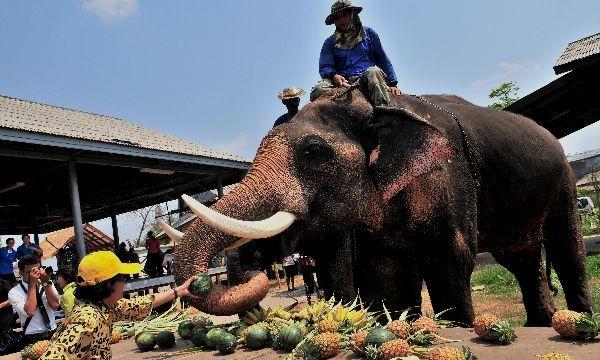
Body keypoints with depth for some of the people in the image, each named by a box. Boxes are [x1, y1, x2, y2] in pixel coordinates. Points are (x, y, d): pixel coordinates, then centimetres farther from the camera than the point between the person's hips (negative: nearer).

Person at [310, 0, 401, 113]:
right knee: (319, 89, -29)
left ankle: (383, 112, -51)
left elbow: (383, 60, 20)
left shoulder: (368, 33, 21)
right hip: (343, 82, 1)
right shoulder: (330, 42, 21)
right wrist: (334, 76, -15)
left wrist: (392, 84, 9)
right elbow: (324, 68, 9)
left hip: (367, 79, -1)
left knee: (373, 72, -36)